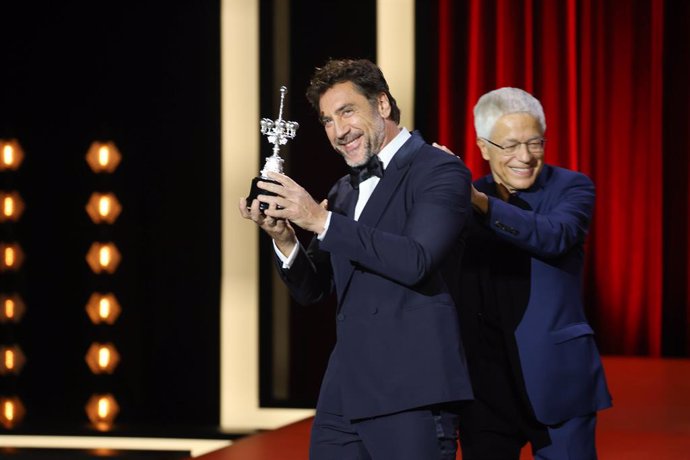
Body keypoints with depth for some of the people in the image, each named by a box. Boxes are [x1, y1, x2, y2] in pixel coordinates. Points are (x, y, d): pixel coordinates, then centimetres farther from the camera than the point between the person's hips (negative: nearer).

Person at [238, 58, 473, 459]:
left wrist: (322, 221, -19)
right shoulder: (344, 191, 17)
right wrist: (284, 239, -3)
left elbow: (415, 261, -20)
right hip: (344, 394, 7)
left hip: (410, 394, -7)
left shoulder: (440, 172, -5)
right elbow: (312, 290, 17)